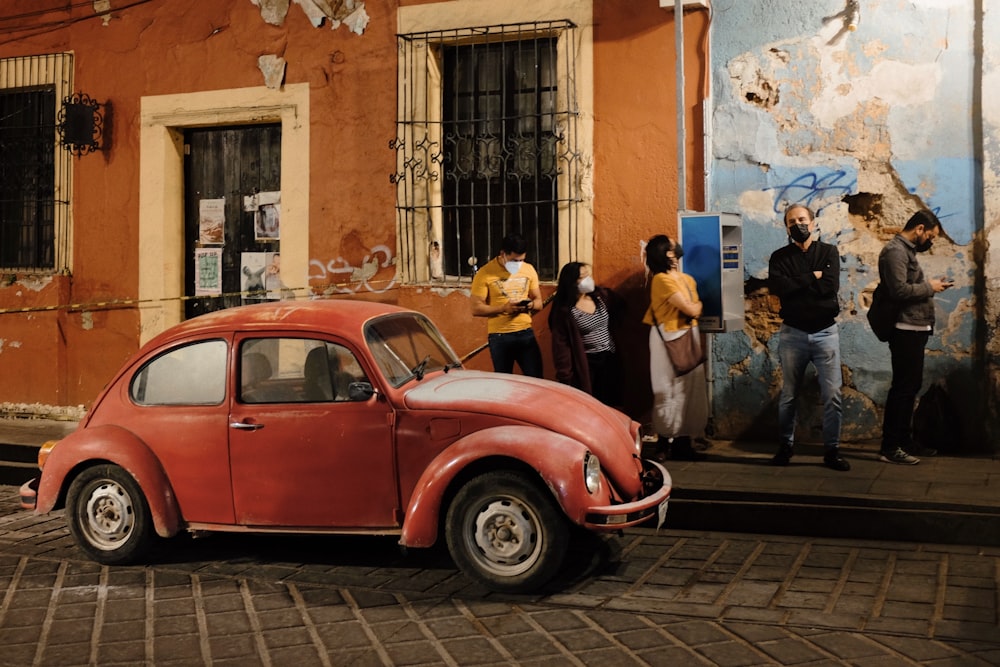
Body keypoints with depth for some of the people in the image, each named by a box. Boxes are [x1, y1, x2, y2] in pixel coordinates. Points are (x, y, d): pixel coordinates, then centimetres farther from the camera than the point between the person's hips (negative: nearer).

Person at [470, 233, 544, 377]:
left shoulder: (529, 270, 7)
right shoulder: (485, 274, -8)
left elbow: (538, 301, 14)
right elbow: (476, 309, -10)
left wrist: (531, 305, -11)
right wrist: (504, 308, -22)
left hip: (526, 332, 4)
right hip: (500, 336, -4)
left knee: (536, 378, 4)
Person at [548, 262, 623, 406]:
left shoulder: (601, 296, 1)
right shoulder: (564, 311, -14)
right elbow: (561, 344, -14)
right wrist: (566, 376, -17)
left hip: (609, 359, 5)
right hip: (585, 364, -5)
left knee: (607, 405, 12)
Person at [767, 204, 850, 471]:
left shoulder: (829, 252, 3)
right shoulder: (780, 257, 4)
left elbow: (830, 286, -14)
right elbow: (776, 286, -16)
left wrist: (796, 284, -11)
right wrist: (812, 278, -14)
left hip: (825, 332, 0)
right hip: (792, 333, 1)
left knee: (832, 395, -2)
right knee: (789, 395, 9)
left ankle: (831, 451, 7)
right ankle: (785, 446, 21)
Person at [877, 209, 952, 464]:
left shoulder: (906, 250, 18)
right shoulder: (895, 251, -14)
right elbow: (900, 290, -25)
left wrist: (929, 287, 3)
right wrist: (928, 287, -12)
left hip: (915, 329, 11)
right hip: (906, 330, -11)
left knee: (910, 386, 16)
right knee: (903, 387, -6)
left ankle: (904, 440, 25)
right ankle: (891, 447, -1)